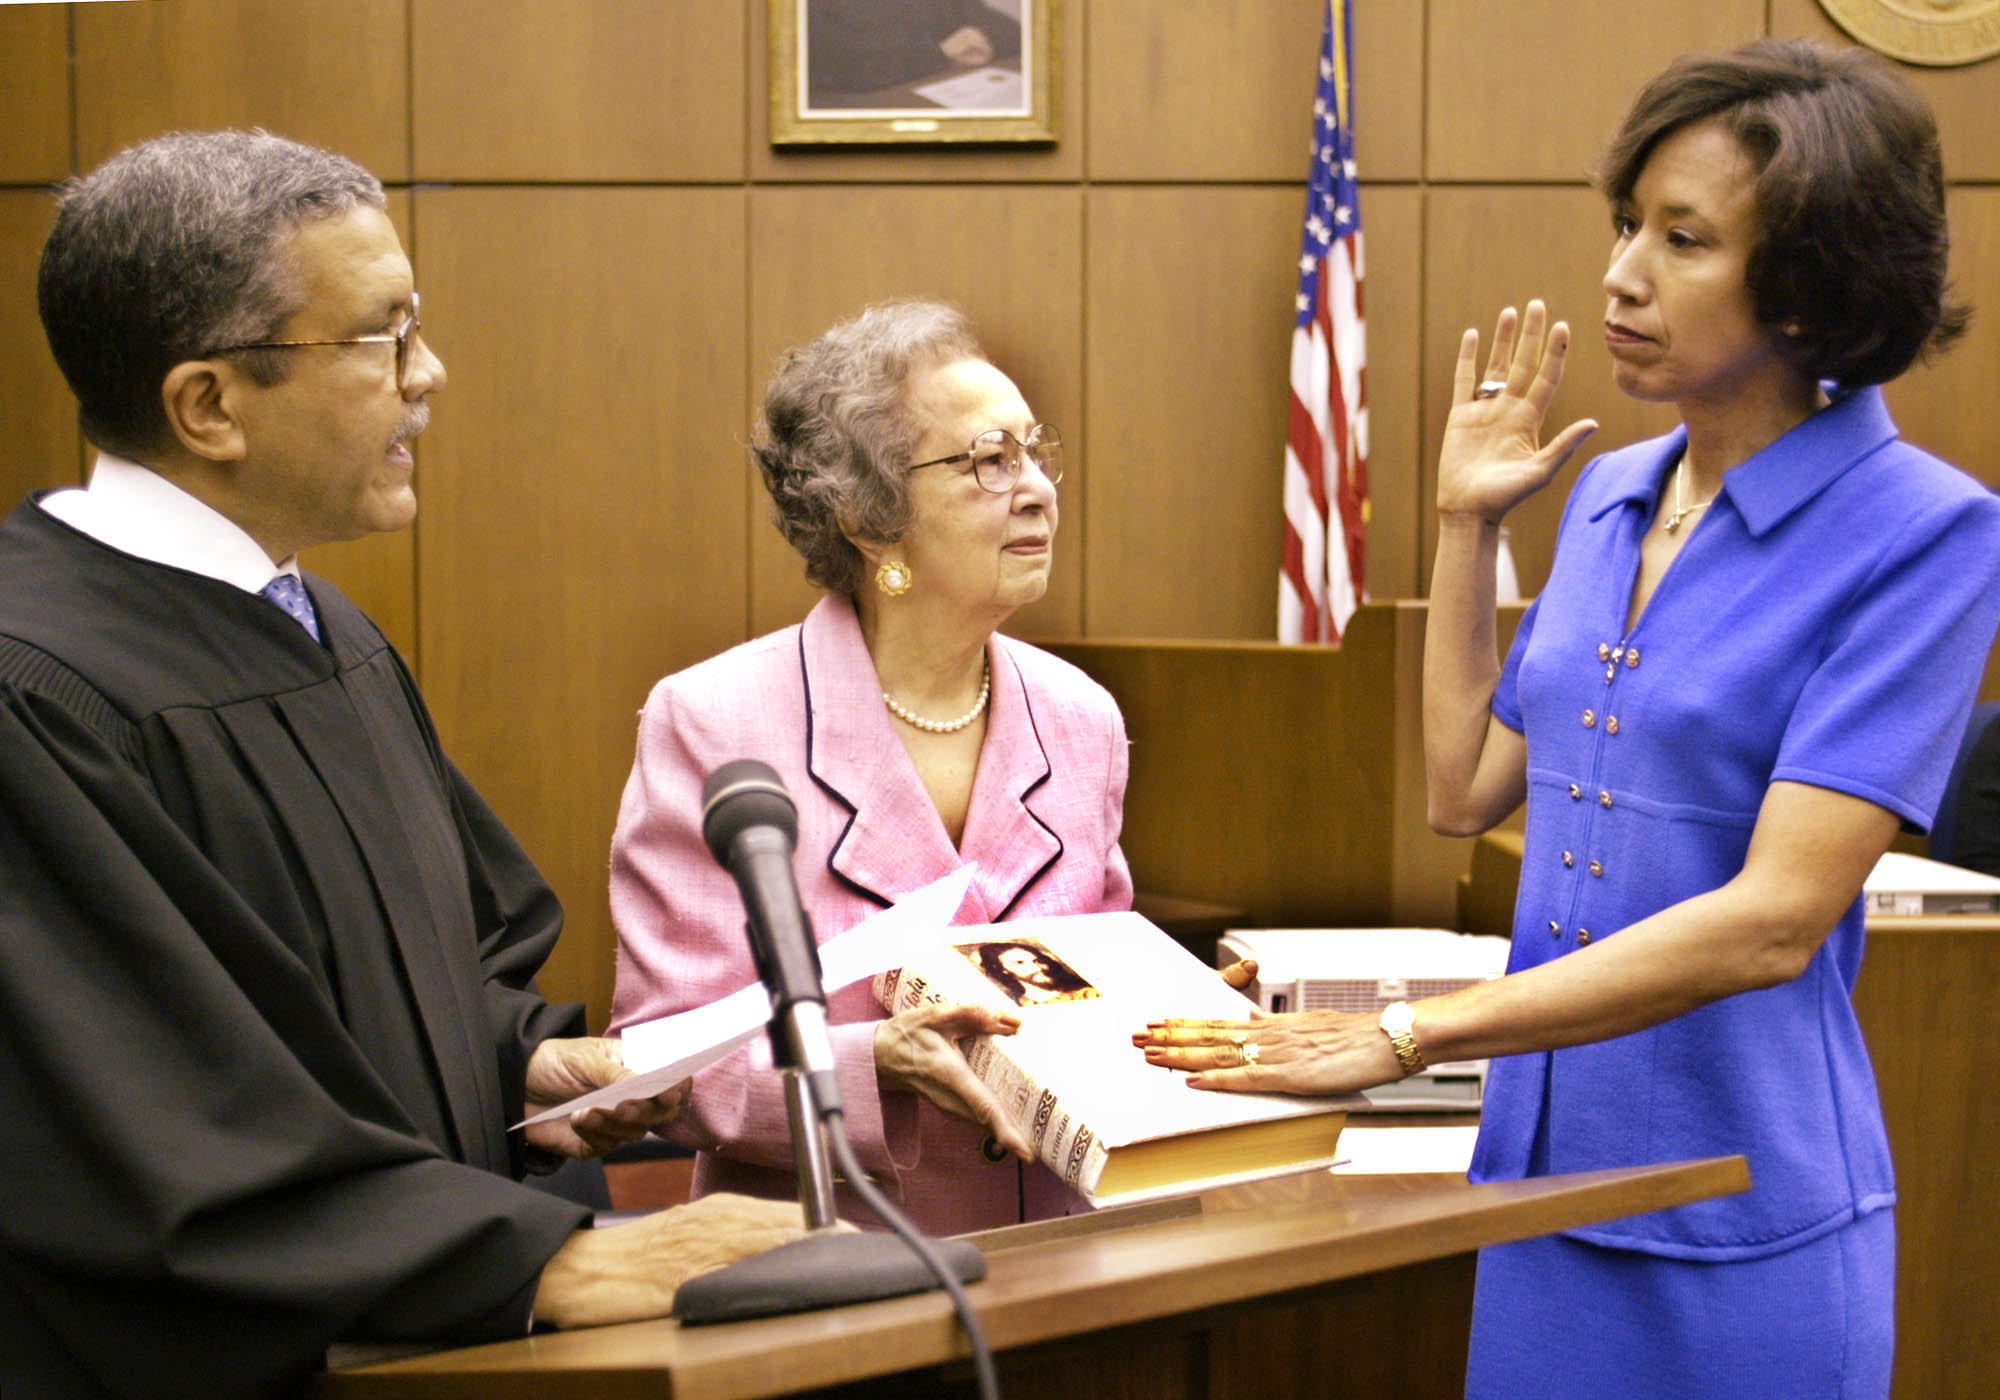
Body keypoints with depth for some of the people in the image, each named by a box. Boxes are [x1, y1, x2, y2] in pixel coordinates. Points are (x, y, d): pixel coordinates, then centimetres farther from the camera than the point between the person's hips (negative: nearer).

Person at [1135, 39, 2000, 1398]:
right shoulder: (1610, 497, 8)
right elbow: (1469, 787, 12)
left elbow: (1775, 918, -22)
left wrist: (1408, 1036, -25)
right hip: (1546, 1170, 6)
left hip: (1740, 1223, -6)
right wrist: (1466, 522, 9)